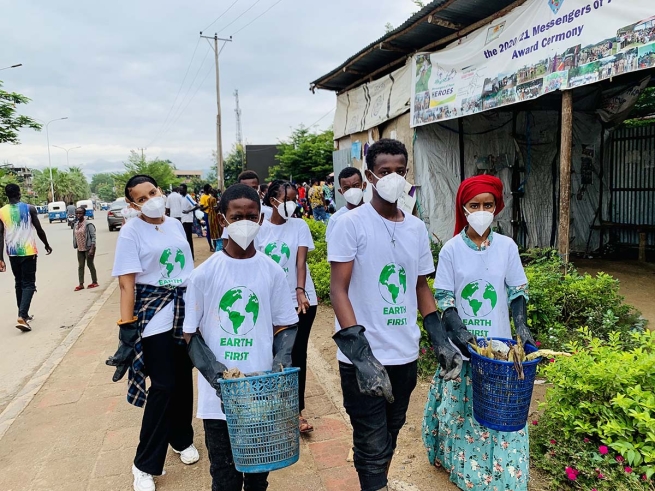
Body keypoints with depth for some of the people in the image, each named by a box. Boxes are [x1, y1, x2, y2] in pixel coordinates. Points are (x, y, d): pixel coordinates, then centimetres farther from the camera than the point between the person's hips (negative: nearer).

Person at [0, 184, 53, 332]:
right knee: (29, 284, -2)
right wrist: (47, 245, 15)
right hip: (28, 252, -3)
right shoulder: (30, 208, -6)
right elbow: (39, 230, -1)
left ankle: (23, 314, 27)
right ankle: (22, 317, -17)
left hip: (13, 253, 4)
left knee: (19, 283, 18)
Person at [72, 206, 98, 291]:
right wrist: (76, 246, 13)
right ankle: (81, 284, 12)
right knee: (80, 266, 7)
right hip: (80, 249, 7)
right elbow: (75, 237, 15)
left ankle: (95, 282, 15)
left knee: (90, 264, 2)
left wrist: (92, 249, -21)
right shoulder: (76, 225, 8)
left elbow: (93, 236, -16)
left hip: (88, 248, -7)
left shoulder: (88, 224, -13)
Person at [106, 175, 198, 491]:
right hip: (154, 316, -5)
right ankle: (145, 465, 13)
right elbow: (126, 283, -12)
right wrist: (127, 326, -17)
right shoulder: (131, 231, -9)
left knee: (184, 380, 14)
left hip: (185, 311, 5)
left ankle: (182, 439, 37)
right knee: (163, 386, -3)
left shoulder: (176, 225, 7)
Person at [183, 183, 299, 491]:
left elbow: (284, 326, 6)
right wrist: (214, 372, -14)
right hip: (219, 395, -1)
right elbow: (191, 334, -1)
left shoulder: (272, 272, -2)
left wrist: (282, 360, -11)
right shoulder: (204, 274, -6)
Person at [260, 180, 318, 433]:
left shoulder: (300, 225, -3)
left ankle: (297, 410, 17)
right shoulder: (261, 230, -1)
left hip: (301, 300, -1)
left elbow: (301, 261, -13)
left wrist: (300, 291, -27)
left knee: (298, 354, 6)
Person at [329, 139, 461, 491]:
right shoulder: (351, 224, -10)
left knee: (390, 436, 21)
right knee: (373, 446, 3)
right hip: (364, 356, -5)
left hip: (405, 355, 6)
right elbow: (338, 290, -13)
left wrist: (440, 340, 7)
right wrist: (360, 352, -22)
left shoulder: (416, 228, 6)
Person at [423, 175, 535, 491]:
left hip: (498, 341, 1)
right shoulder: (451, 249, -6)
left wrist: (521, 325, -11)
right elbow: (444, 297, -5)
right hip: (463, 343, -1)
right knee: (462, 406, 10)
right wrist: (461, 331, -17)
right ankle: (464, 465, 31)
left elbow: (517, 291, 4)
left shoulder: (507, 246, -2)